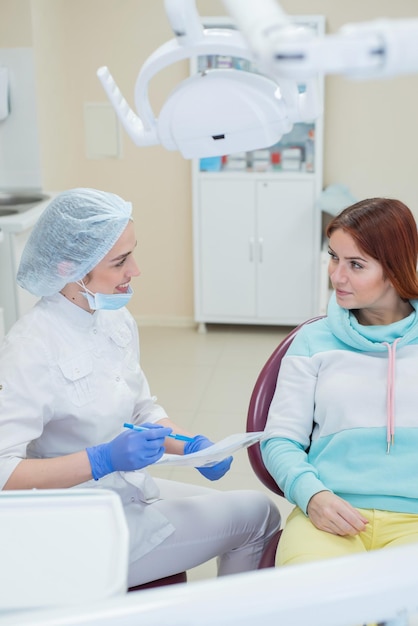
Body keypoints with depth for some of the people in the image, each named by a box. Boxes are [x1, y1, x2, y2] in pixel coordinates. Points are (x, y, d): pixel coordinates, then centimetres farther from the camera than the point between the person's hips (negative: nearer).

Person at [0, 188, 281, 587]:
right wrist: (103, 460, -32)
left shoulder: (117, 321, 0)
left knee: (261, 508, 8)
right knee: (256, 515, -3)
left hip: (132, 491, 8)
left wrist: (192, 446, -5)